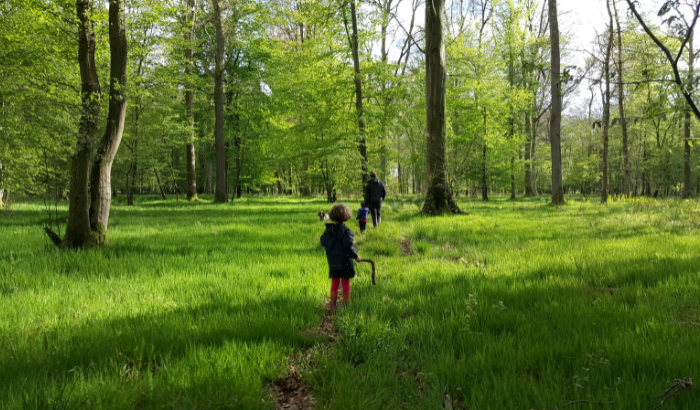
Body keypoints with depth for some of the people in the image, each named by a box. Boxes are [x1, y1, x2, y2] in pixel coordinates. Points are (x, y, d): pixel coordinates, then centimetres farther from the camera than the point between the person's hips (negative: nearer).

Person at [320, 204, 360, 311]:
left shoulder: (328, 231, 1)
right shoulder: (345, 231, -16)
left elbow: (323, 242, 13)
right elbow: (348, 246, -19)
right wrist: (355, 256, -7)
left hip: (332, 262, 5)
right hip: (344, 261, -5)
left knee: (334, 283, 13)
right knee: (346, 282, 7)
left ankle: (332, 305, 12)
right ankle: (347, 303, 14)